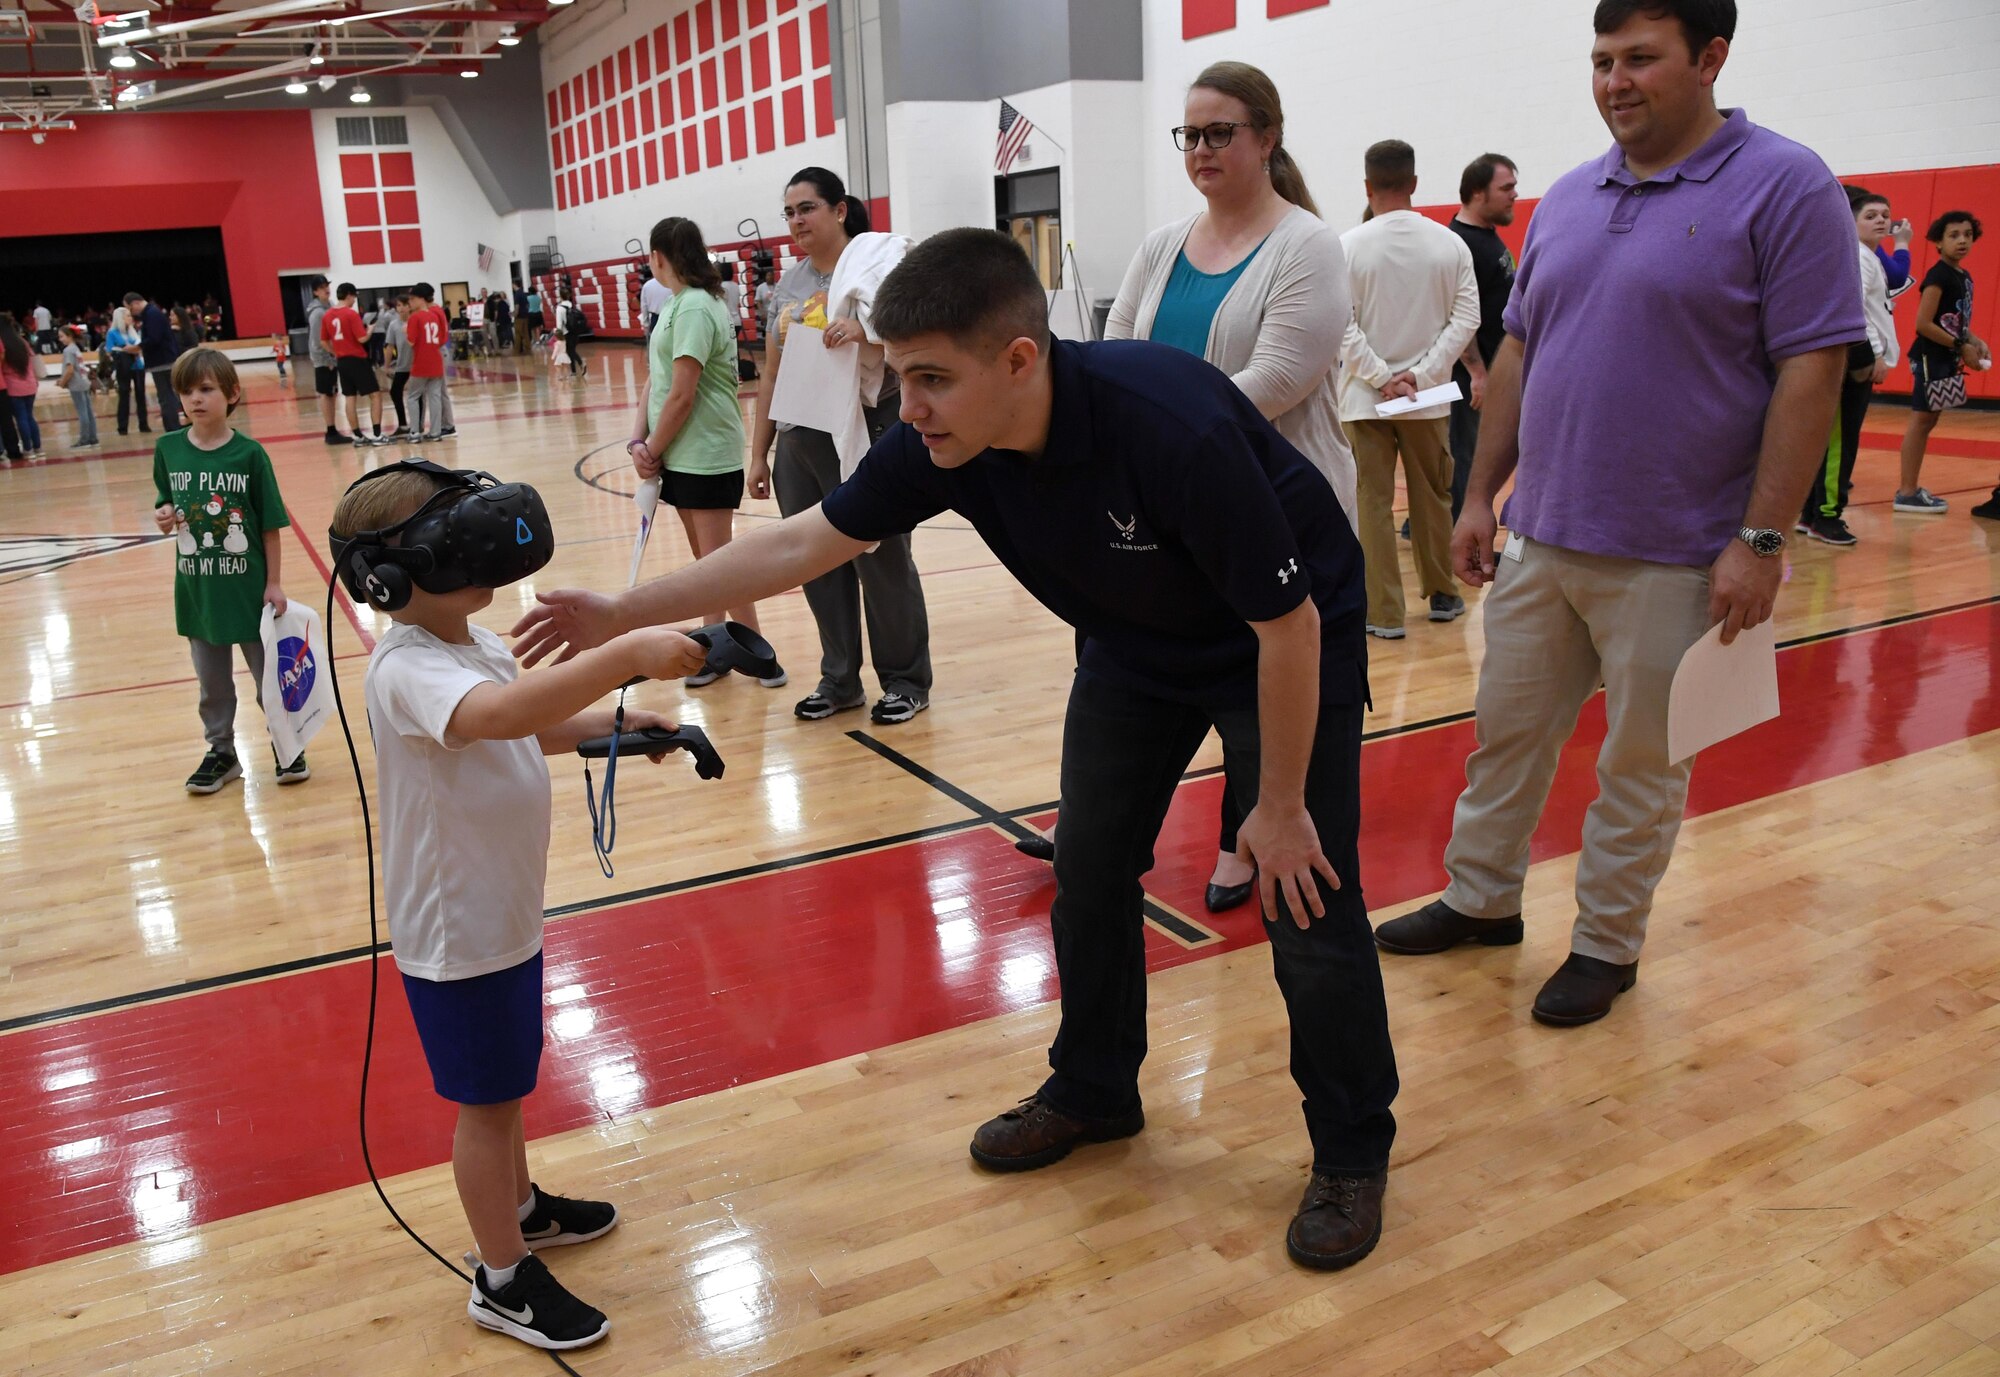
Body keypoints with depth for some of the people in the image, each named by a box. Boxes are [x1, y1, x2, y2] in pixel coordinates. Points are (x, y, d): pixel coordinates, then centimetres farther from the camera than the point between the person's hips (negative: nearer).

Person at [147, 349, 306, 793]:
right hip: (197, 588, 3)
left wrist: (273, 583, -8)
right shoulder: (168, 448, -2)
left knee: (270, 673, 11)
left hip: (248, 585, -3)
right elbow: (165, 506, 10)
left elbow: (270, 524, -8)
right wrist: (164, 517, -13)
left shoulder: (249, 453, -11)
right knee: (211, 681, 16)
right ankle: (221, 752, 31)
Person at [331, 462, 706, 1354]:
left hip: (507, 914, 8)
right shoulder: (407, 670, -28)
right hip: (456, 935, -8)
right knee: (486, 1101, 8)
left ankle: (521, 1207, 48)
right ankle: (504, 1280, 27)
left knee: (504, 1082, 26)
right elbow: (494, 716, -51)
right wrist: (625, 657, -58)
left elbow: (531, 730, 20)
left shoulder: (478, 645, 1)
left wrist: (617, 722, 5)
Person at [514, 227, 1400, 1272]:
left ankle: (1352, 1155, 19)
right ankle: (1094, 1091, 33)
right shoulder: (942, 441, -21)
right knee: (1089, 873, 9)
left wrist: (1279, 807, -19)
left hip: (1283, 643, -5)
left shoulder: (1175, 429, -39)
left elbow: (1288, 620, -28)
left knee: (1306, 904, -5)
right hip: (1134, 647, 6)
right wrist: (624, 614, -12)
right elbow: (808, 539, -10)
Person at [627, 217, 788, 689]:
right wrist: (639, 442, -1)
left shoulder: (696, 308, -17)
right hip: (681, 456, 9)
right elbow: (654, 380, 11)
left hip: (707, 457, -9)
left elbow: (681, 395, -20)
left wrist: (653, 450, -10)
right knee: (704, 559, 14)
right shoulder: (676, 305, 12)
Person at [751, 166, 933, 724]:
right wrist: (759, 454, 14)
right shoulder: (788, 286, 13)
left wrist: (865, 330, -31)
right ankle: (839, 680, 23)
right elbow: (770, 376, 16)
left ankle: (905, 681, 15)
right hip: (799, 442, 6)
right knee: (818, 565, 9)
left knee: (881, 561, 1)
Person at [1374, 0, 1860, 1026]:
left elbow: (1812, 368, -12)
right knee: (1506, 731, 14)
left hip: (1673, 558, -5)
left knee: (1641, 762, 8)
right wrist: (1481, 493, 9)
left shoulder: (1783, 188, -8)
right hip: (1538, 539, 6)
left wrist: (1760, 539, -17)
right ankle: (1481, 900, 32)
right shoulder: (1566, 199, 10)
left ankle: (1608, 945, 24)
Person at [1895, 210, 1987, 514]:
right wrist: (1962, 348, -14)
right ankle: (1907, 492, -4)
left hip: (1946, 359, 9)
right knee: (1921, 421, -7)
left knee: (1927, 422, 11)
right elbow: (1923, 324, -18)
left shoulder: (1964, 277, 14)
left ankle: (1911, 488, 16)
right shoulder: (1938, 276, -13)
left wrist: (1976, 342, 5)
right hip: (1931, 357, -9)